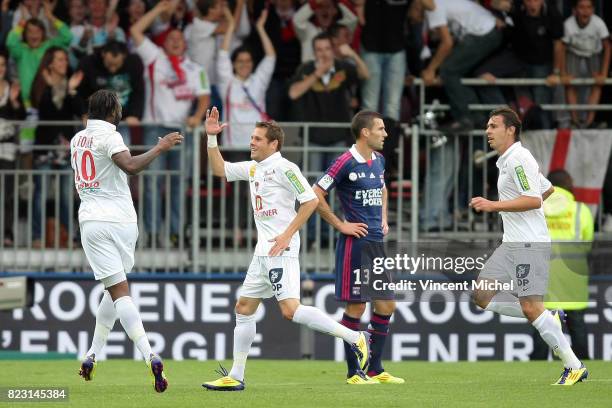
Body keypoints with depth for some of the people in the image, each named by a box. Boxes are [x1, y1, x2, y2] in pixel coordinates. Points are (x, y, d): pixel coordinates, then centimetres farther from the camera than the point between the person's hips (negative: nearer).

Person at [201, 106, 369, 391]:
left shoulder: (284, 168, -10)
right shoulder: (253, 168, 16)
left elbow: (311, 200, -14)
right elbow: (220, 169, 27)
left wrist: (287, 235, -17)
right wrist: (211, 137, 15)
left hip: (281, 250, -9)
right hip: (262, 252, 9)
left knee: (290, 310, -20)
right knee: (244, 308, 10)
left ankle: (354, 338, -14)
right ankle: (235, 377, 14)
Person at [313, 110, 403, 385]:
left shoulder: (378, 160, 12)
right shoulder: (346, 162, -12)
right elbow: (315, 196, -14)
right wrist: (340, 225, -12)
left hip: (376, 242, 8)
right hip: (355, 242, -8)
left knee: (386, 306, 8)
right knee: (356, 307, -4)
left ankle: (375, 369, 16)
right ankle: (354, 372, 4)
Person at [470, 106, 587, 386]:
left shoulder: (519, 158, -12)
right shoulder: (505, 161, 18)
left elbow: (534, 199, -22)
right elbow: (548, 188, 28)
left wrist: (494, 205, -23)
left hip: (529, 244, -10)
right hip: (510, 244, 10)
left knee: (530, 307, -14)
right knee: (482, 296, 2)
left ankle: (574, 367, -7)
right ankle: (549, 320, 7)